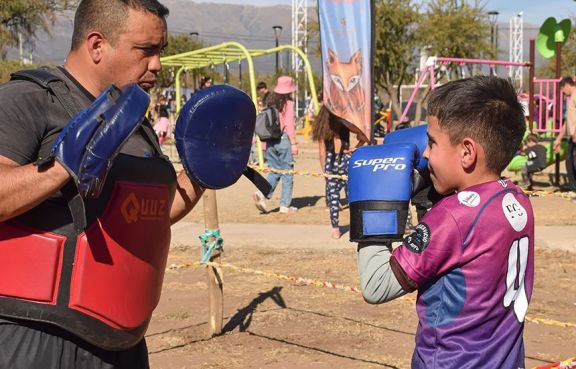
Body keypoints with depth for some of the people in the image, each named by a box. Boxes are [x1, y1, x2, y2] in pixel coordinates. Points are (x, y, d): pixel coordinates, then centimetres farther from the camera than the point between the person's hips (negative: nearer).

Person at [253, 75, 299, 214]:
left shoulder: (271, 103, 8)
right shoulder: (288, 104, -7)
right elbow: (289, 125, -11)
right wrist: (294, 143, -8)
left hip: (270, 140, 5)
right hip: (283, 140, -5)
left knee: (275, 171, 15)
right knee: (287, 173, 4)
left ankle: (262, 193, -8)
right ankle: (285, 205, 6)